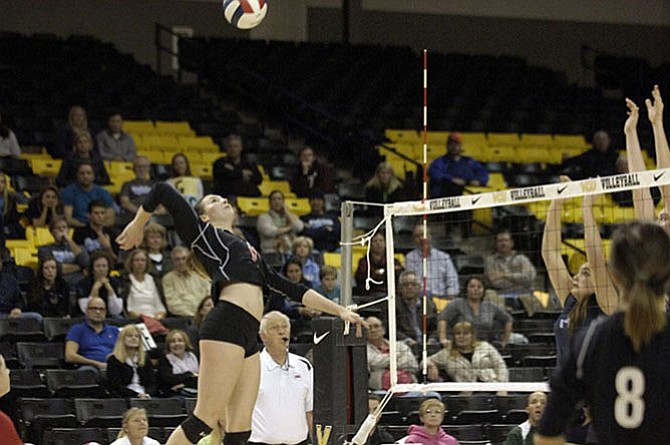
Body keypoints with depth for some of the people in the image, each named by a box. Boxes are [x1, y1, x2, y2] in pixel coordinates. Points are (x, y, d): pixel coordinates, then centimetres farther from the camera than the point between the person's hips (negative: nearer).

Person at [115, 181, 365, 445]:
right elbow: (162, 191, 5)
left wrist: (340, 311, 29)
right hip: (227, 326, -8)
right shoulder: (204, 232, 12)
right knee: (205, 419, -16)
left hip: (248, 338, 8)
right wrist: (137, 225, 17)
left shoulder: (246, 249, 32)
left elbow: (291, 289, 32)